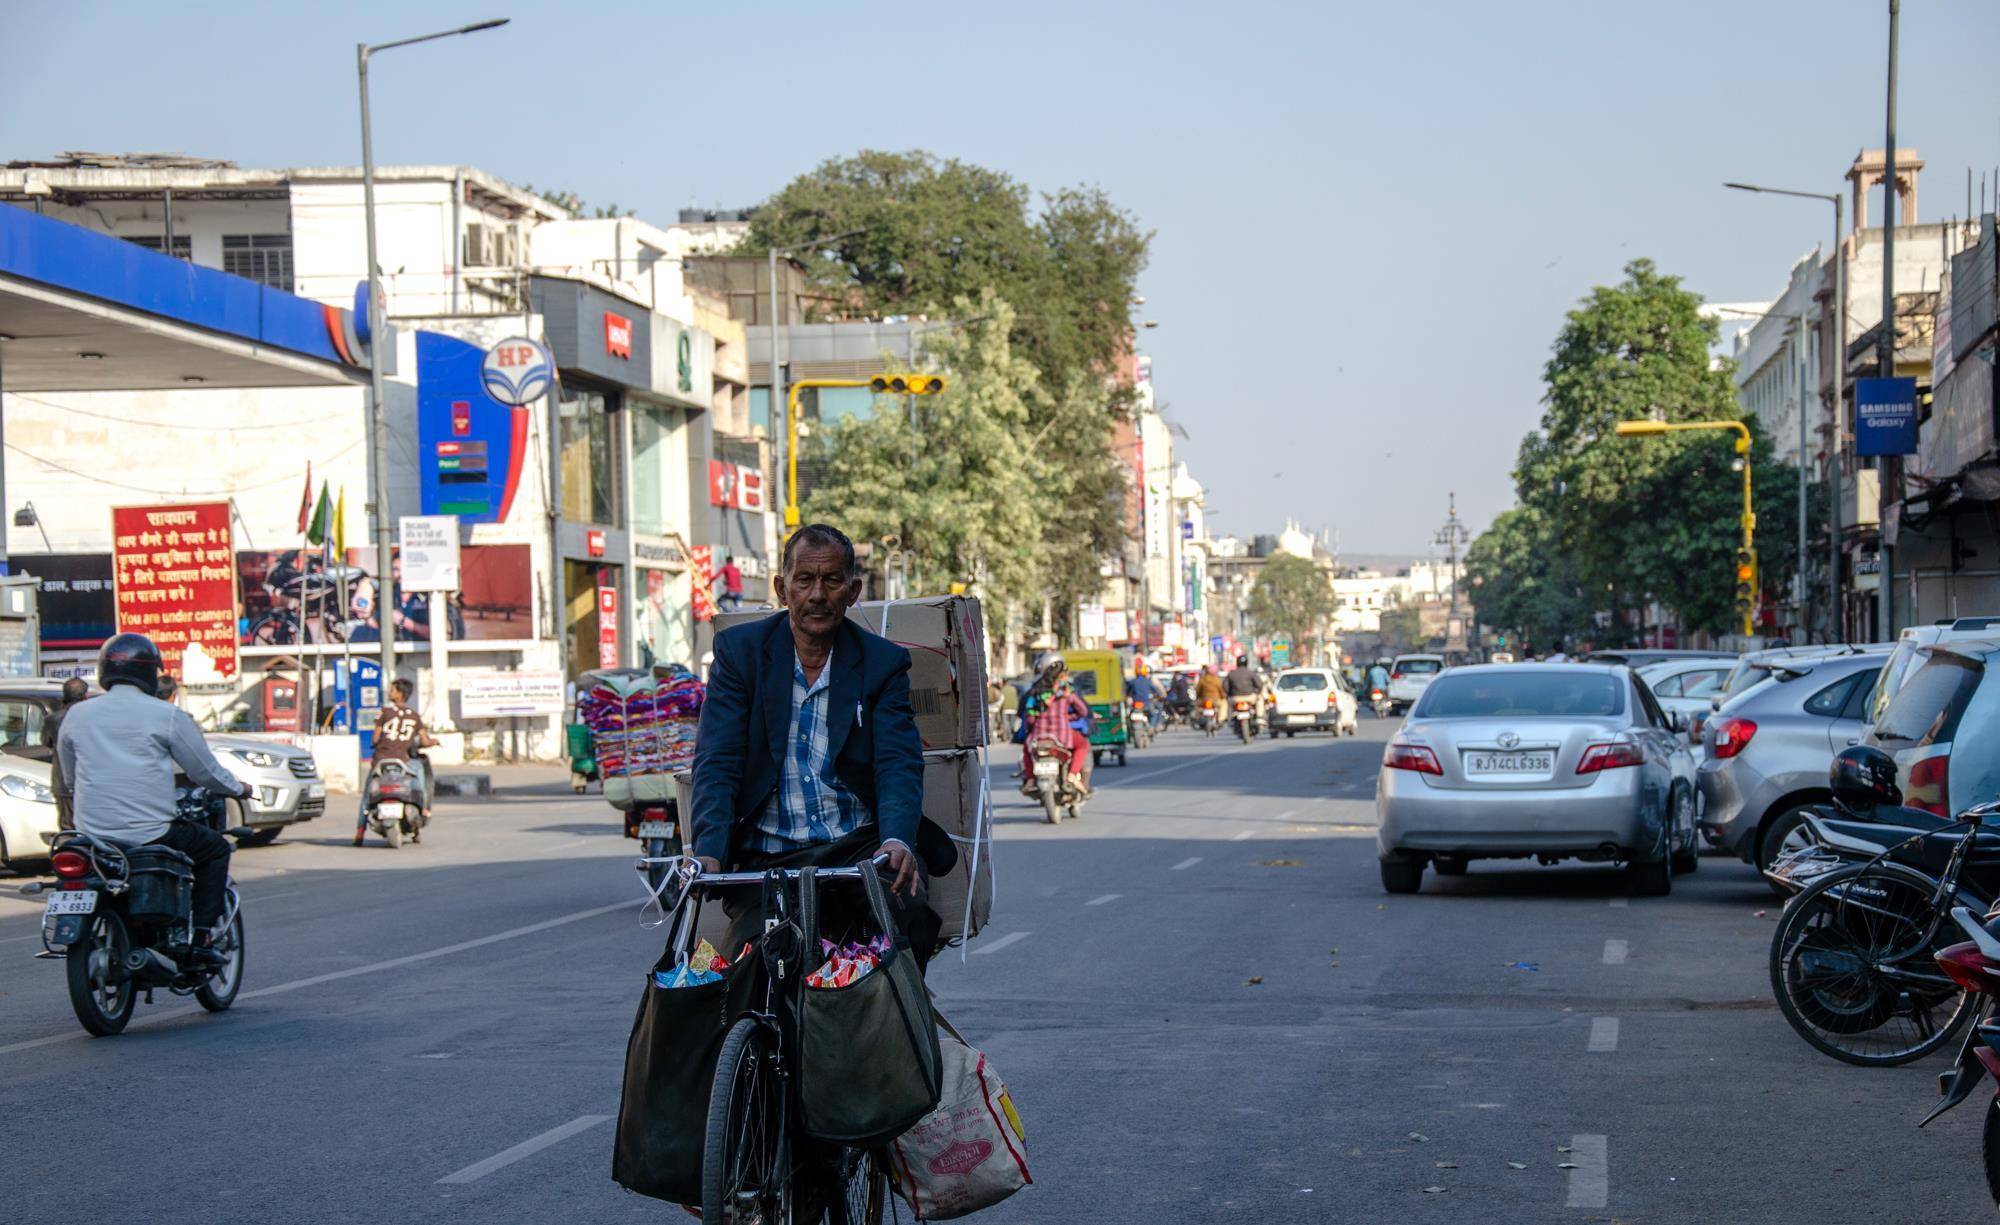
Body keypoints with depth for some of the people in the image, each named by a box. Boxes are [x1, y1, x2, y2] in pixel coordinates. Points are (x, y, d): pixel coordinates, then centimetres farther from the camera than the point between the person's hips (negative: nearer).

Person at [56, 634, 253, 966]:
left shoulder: (76, 715, 8)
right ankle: (201, 939, 8)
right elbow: (205, 771, 3)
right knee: (216, 848, 18)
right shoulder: (167, 716, -5)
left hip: (91, 833, 5)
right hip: (150, 834, -5)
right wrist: (239, 789, 23)